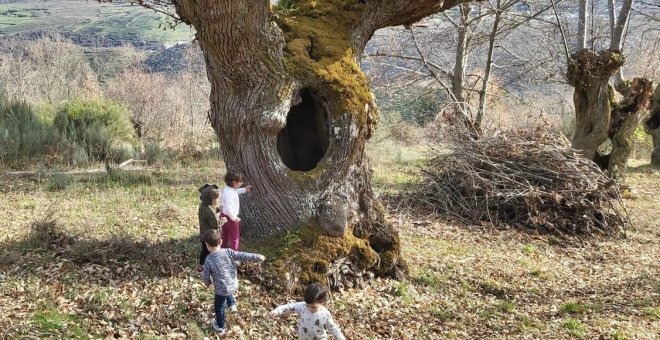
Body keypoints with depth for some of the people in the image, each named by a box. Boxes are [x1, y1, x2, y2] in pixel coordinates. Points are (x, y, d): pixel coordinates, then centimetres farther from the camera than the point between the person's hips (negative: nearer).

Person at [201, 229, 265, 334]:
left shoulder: (209, 260, -21)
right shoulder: (228, 252, -16)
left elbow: (205, 276, -12)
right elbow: (243, 256, -12)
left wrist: (208, 282, 11)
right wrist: (257, 257, 0)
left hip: (222, 289, -4)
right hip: (234, 285, 4)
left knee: (219, 307, 22)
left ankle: (220, 327, 39)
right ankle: (232, 304, 41)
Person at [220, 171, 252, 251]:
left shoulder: (227, 189, -2)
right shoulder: (229, 194, -32)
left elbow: (235, 192, 23)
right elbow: (228, 208, -34)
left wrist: (245, 190, 24)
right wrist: (234, 218, -23)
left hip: (224, 215, 10)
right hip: (230, 218, -10)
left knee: (224, 236, 23)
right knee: (234, 238, 5)